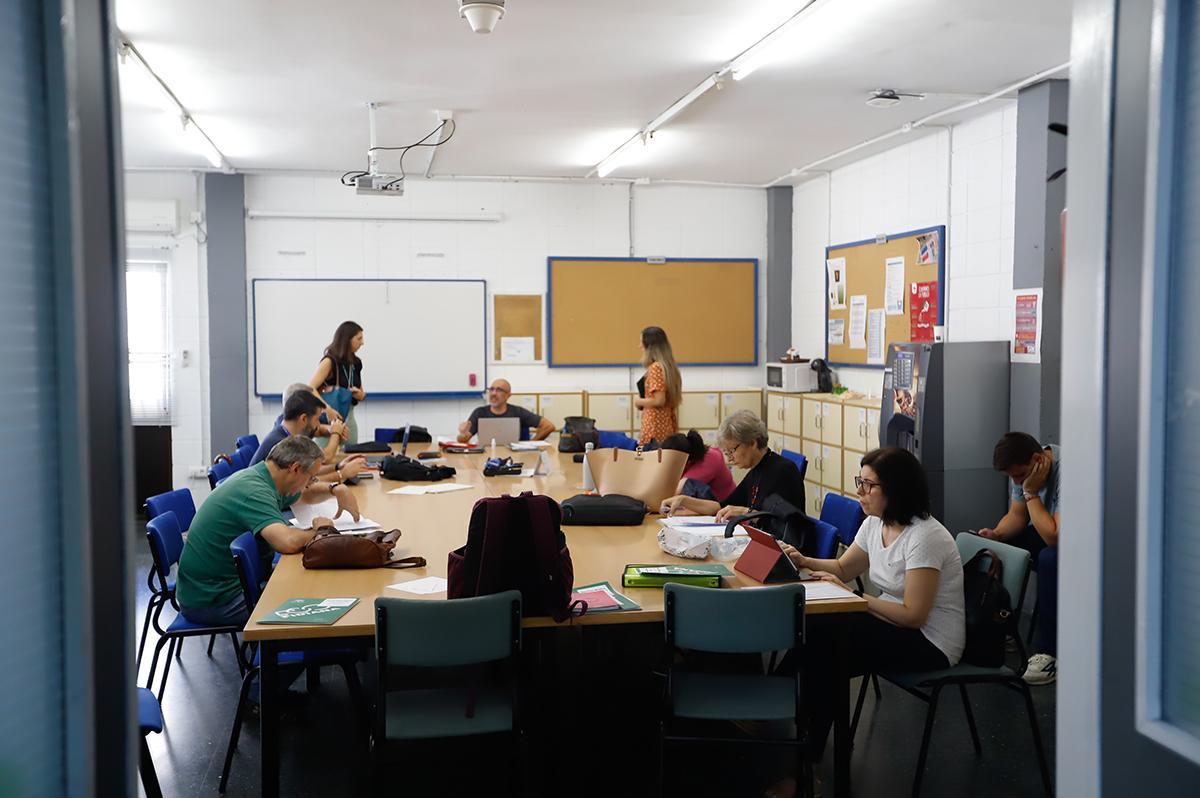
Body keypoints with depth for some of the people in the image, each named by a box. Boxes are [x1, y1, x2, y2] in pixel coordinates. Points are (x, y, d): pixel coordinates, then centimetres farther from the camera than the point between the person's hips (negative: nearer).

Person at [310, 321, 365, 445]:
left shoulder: (356, 363, 10)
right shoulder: (330, 361, -11)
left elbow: (361, 395, 19)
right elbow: (310, 389, -20)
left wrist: (359, 394, -5)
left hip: (349, 417, 7)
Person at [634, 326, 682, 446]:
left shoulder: (655, 367, -13)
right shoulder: (669, 366, 12)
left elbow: (659, 400, -20)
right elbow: (677, 398, 18)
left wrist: (639, 402, -4)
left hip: (655, 427, -9)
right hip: (668, 426, 9)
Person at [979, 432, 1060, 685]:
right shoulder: (1024, 469, -4)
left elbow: (1054, 538, -33)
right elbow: (1017, 516, 6)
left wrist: (1031, 493, -29)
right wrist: (995, 534, -14)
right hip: (1051, 533, 8)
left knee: (1050, 559, -36)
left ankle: (1049, 652, -26)